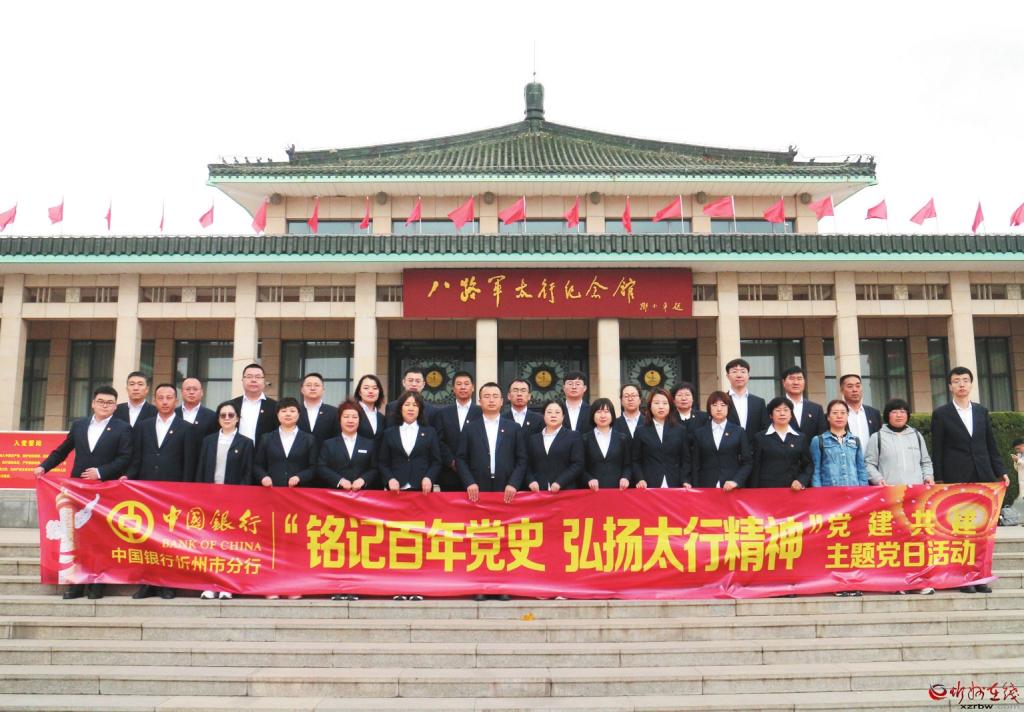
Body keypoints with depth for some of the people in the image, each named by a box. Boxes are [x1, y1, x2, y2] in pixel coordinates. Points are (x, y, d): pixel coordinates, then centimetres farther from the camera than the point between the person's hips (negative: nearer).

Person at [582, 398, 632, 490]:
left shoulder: (623, 438, 10)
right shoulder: (585, 439, 6)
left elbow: (628, 465, 9)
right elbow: (581, 467, 5)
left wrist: (626, 478, -9)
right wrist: (589, 479, -13)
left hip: (618, 488, 1)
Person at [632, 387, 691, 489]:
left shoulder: (680, 431, 12)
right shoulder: (641, 431, 8)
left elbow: (685, 460, 9)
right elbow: (636, 461, 7)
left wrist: (685, 481, -4)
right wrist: (640, 479, -8)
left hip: (674, 485, 1)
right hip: (649, 485, -1)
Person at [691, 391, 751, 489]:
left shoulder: (738, 432, 6)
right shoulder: (699, 433, 8)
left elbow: (747, 462, 5)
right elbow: (696, 465, 8)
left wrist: (736, 481, -9)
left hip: (732, 488, 0)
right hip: (707, 487, 1)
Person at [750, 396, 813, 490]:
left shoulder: (801, 438, 10)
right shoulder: (760, 437, 4)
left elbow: (808, 465, 10)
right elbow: (756, 468, 2)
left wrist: (801, 481, -8)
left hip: (794, 489, 2)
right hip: (767, 489, -2)